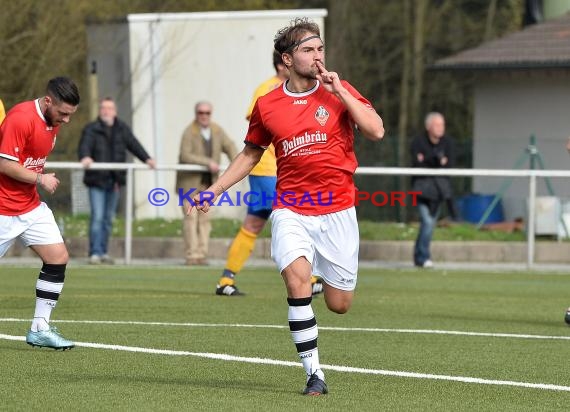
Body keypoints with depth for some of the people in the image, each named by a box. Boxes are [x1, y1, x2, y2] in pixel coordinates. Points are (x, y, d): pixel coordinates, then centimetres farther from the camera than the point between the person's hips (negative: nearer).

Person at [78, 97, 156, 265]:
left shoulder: (122, 129, 10)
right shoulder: (91, 129, -4)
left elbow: (134, 144, 0)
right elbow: (85, 145, -20)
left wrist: (147, 158, -18)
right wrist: (85, 157, -42)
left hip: (115, 180, 5)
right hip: (97, 180, -4)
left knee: (109, 219, 11)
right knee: (97, 217, -9)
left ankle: (104, 252, 20)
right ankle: (95, 253, -7)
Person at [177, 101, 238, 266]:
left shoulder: (217, 131, 4)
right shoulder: (189, 133, -14)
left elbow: (229, 147, 11)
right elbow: (185, 156, -24)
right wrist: (208, 162, -30)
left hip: (208, 181, 5)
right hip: (190, 180, -5)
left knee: (204, 218, 2)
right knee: (191, 217, -10)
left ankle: (202, 253, 4)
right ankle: (192, 255, -12)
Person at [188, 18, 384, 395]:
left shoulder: (339, 92, 0)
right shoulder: (267, 106, 3)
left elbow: (376, 131, -12)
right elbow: (251, 154, 17)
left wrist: (340, 92, -15)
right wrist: (214, 190, 10)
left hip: (337, 211, 0)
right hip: (291, 211, 0)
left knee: (339, 304, 5)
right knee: (297, 279, -26)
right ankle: (314, 373, -18)